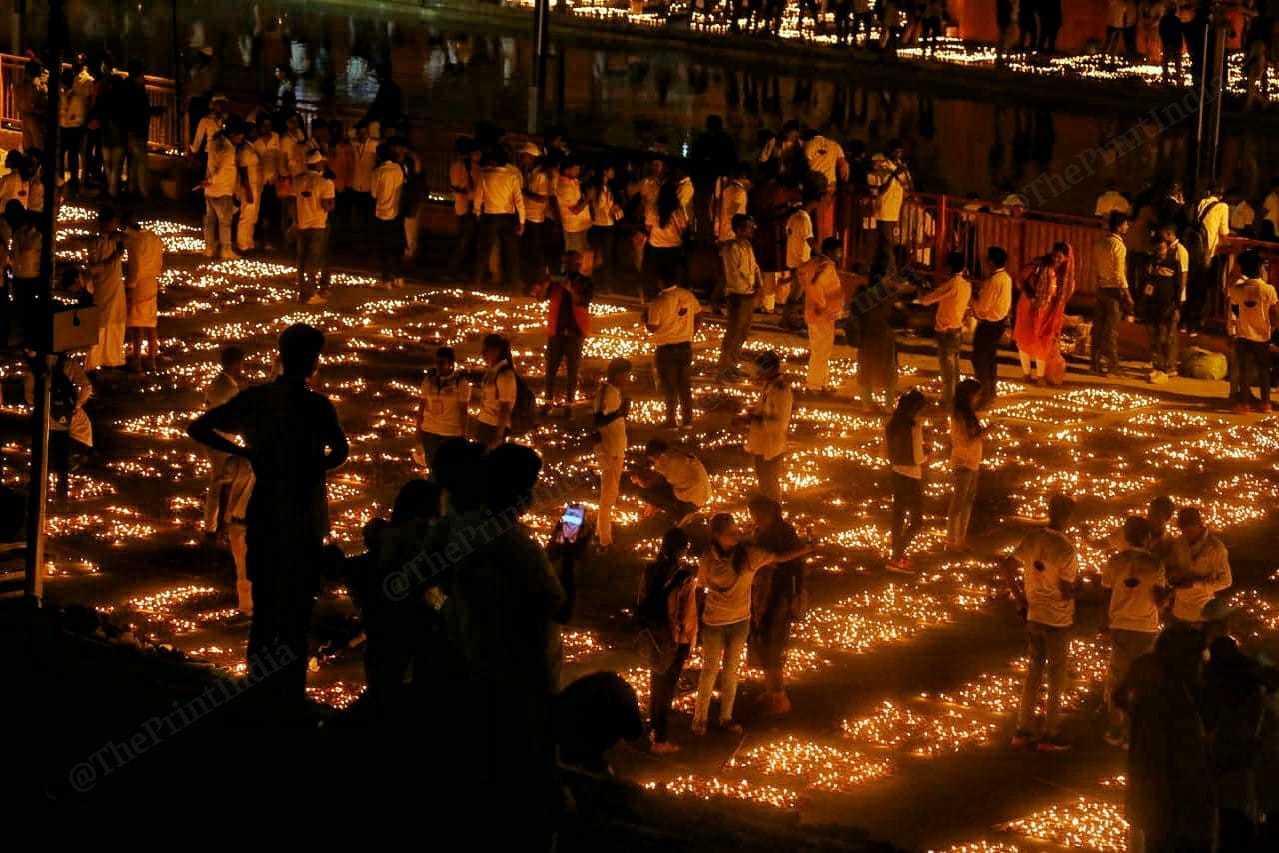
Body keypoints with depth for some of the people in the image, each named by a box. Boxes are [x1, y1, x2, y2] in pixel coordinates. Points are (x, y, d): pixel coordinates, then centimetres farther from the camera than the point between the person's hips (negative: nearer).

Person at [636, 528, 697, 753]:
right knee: (667, 687, 9)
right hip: (674, 640, -5)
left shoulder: (650, 571, -9)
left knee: (656, 682, 25)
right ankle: (661, 740, 18)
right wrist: (689, 643, -2)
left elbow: (642, 604, 1)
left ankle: (654, 726, 42)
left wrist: (646, 631, 14)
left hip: (652, 636, 5)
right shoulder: (685, 579, -23)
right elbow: (688, 616, -16)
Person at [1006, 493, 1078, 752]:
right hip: (1058, 619, -5)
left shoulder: (1032, 538, -4)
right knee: (1057, 677, 8)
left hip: (1033, 615, 5)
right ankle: (1050, 736, 13)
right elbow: (1066, 591, -21)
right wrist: (1076, 588, 1)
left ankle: (1023, 730, 20)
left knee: (1034, 671, 17)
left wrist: (1020, 597, 9)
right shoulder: (1066, 549, -21)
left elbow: (1009, 567, 1)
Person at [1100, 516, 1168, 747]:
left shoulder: (1113, 563, -4)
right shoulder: (1154, 564, -8)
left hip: (1120, 628, 1)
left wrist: (1105, 624, 13)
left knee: (1116, 680, 13)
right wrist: (1168, 587, 12)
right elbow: (1160, 601, -8)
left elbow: (1105, 599, 0)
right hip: (1147, 630, -1)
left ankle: (1116, 731, 15)